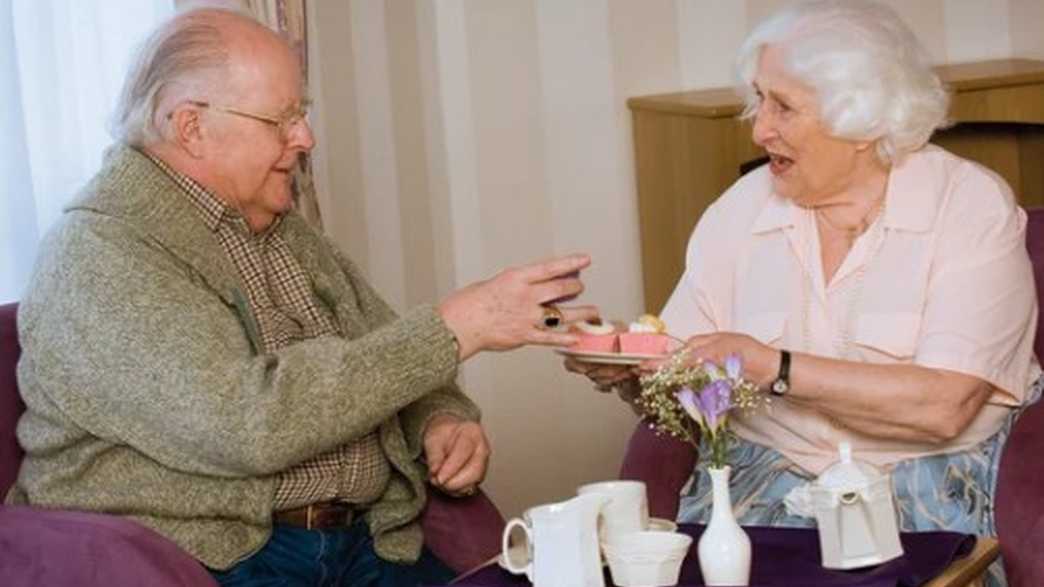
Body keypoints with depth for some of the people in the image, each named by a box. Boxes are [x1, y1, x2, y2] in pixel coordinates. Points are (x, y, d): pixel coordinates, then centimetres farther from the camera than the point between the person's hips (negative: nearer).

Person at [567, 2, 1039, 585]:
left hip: (928, 487, -3)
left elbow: (943, 406, -18)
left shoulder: (973, 204, -7)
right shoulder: (743, 207, 7)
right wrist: (626, 368, -17)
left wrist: (776, 369, -19)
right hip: (764, 479, 3)